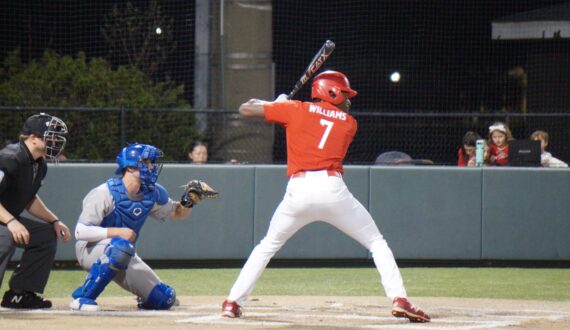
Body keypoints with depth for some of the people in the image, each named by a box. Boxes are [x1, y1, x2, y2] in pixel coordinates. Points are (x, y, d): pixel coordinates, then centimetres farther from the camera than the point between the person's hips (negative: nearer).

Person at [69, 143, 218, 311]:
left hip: (123, 258, 6)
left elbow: (177, 213, 14)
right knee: (121, 248, -42)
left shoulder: (152, 193, -2)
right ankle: (82, 297, -29)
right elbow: (80, 232, -25)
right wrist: (117, 232, -33)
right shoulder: (105, 193, -21)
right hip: (90, 250, -6)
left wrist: (189, 200, -8)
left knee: (164, 299, -5)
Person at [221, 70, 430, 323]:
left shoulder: (296, 110, 14)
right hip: (332, 189, -1)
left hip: (298, 191, 1)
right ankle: (399, 299, -3)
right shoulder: (349, 124, 17)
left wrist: (276, 104, 35)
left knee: (267, 246, 21)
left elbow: (246, 109, 16)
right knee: (377, 243, 12)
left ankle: (233, 302, 12)